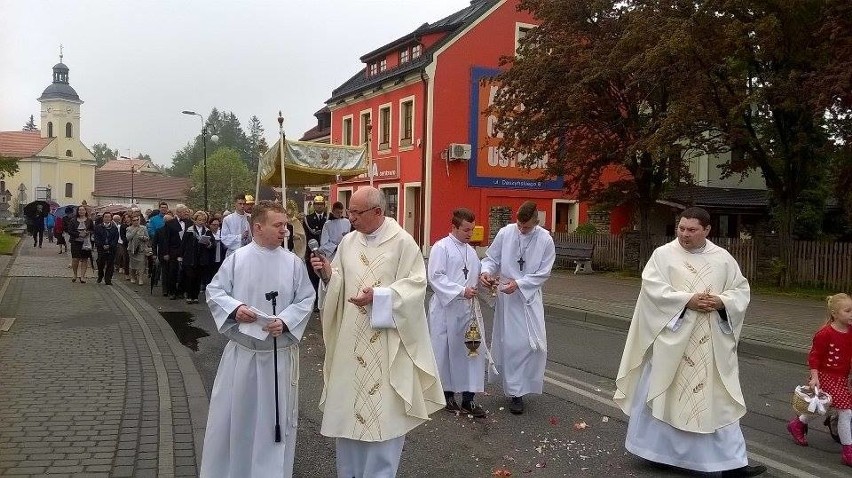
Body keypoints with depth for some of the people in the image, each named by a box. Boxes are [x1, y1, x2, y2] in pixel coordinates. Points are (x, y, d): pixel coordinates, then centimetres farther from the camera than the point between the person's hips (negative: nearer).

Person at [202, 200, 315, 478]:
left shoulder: (293, 262, -2)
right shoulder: (236, 259, -3)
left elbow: (305, 300, -2)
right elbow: (214, 292, 0)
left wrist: (285, 322, -17)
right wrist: (235, 308, -18)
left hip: (280, 353, 0)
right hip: (241, 351, 0)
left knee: (275, 416, 9)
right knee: (233, 413, 9)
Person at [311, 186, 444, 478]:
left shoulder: (403, 242, -8)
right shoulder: (348, 241, 7)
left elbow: (416, 285, -12)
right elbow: (340, 284, 10)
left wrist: (378, 296, -21)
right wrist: (328, 274, -11)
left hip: (388, 341, -5)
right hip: (351, 338, 5)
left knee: (385, 409, 2)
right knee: (348, 403, 11)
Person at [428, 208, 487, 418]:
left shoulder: (470, 250, 15)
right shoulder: (441, 248, -7)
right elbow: (436, 277, -14)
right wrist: (461, 291, -20)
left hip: (468, 308, 6)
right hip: (446, 308, -6)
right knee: (446, 351, 5)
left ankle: (468, 399, 8)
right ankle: (447, 394, 21)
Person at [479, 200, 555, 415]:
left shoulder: (545, 240, -7)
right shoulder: (505, 233, -6)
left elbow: (543, 273, -6)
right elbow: (491, 258, 3)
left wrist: (519, 283, -18)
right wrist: (486, 272, -19)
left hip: (530, 297, 0)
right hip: (507, 297, 0)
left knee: (535, 343, -4)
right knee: (510, 343, 3)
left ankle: (517, 387, 15)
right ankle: (515, 392, 16)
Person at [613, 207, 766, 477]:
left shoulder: (723, 258, 6)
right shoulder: (663, 254, -3)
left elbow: (741, 289, 8)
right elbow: (652, 289, -13)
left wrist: (722, 302, -12)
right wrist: (687, 300, -21)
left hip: (711, 345, 3)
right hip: (672, 339, -2)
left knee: (718, 400, 5)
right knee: (664, 393, 7)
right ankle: (657, 451, 25)